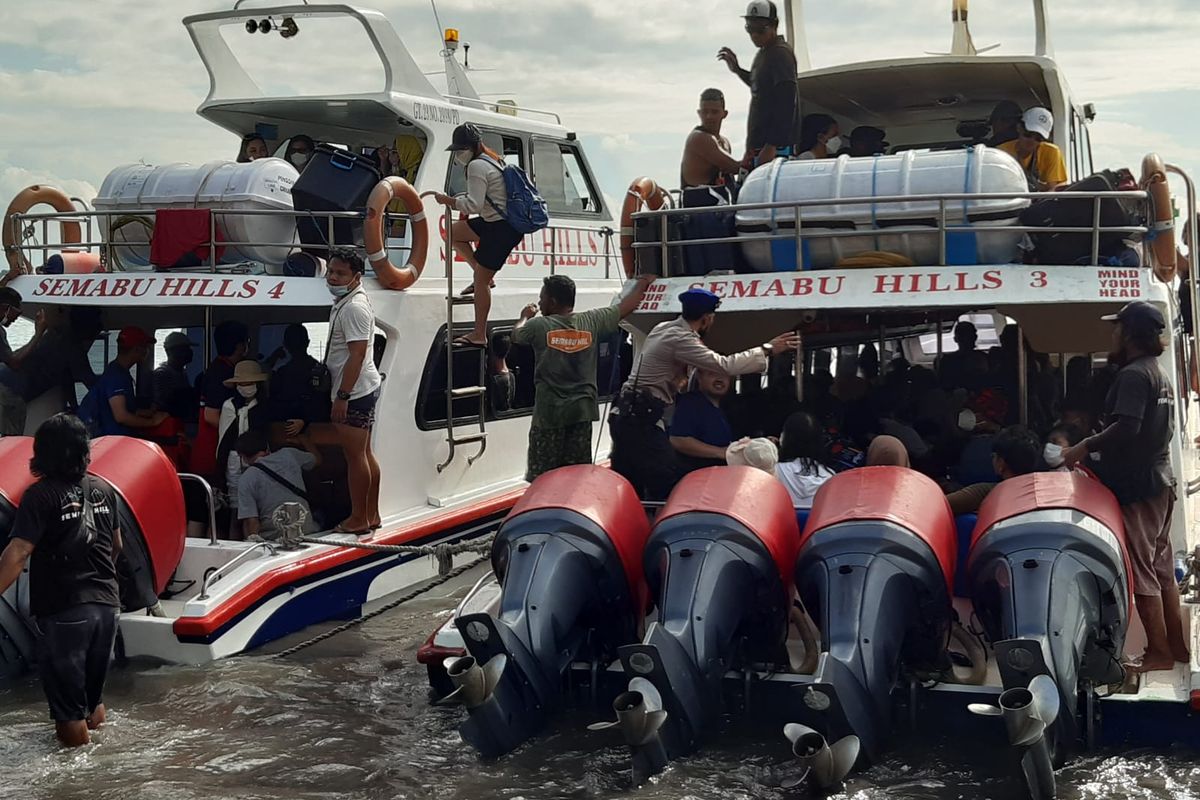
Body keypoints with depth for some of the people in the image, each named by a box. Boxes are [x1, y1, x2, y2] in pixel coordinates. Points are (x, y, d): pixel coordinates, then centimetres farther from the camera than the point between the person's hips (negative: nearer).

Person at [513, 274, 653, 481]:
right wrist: (642, 284, 32)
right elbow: (625, 307, 13)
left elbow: (516, 335, 13)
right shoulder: (591, 322, -1)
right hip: (582, 410, 4)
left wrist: (525, 317, 35)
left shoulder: (539, 326, -9)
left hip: (549, 412, -3)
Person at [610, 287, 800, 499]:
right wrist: (768, 350, -11)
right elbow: (724, 365, -19)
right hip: (641, 417, -10)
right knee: (666, 483, -8)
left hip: (625, 413, 10)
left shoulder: (663, 328, 13)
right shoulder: (680, 339, -15)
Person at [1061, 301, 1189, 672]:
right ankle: (1176, 645, 21)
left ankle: (1158, 652, 0)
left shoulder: (1132, 375, -15)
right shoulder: (1159, 375, 15)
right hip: (1160, 480, 10)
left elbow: (1127, 427, -28)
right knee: (1162, 568, 15)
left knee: (1141, 570, -4)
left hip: (1136, 485, -10)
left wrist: (1085, 447, -18)